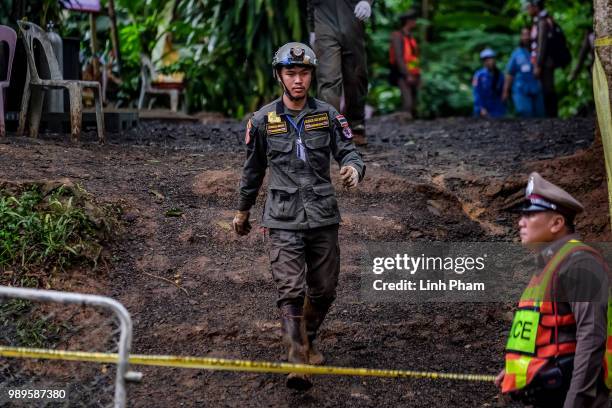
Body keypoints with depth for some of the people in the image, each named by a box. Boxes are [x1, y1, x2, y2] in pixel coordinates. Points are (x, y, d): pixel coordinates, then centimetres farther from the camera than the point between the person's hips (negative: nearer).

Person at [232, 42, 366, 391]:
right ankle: (298, 361, -16)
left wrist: (354, 168, -27)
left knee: (324, 290, 10)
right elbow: (253, 170, 14)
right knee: (291, 291, -13)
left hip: (323, 217, 2)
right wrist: (243, 211, 22)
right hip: (284, 219, -2)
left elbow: (348, 152, -2)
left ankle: (309, 339, 36)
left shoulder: (327, 115, 4)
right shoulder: (263, 120, 3)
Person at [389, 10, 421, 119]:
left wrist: (418, 77, 15)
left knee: (413, 106, 6)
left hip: (412, 76, 8)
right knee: (407, 103, -22)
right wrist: (407, 75, -22)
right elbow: (398, 58, -16)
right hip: (403, 76, -8)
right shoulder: (397, 36, -7)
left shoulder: (411, 37, 18)